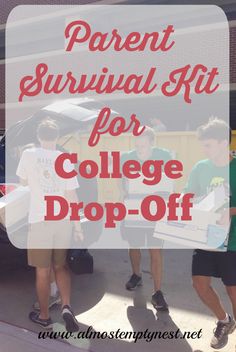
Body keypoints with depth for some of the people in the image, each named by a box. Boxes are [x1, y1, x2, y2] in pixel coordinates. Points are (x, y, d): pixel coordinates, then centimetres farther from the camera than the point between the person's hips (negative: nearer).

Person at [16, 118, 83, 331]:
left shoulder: (29, 155, -4)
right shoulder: (65, 159, -1)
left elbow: (23, 182, 12)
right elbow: (71, 195, -2)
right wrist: (78, 224, 4)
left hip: (40, 220, -2)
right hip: (63, 220, 3)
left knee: (43, 271, 10)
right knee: (61, 266, 20)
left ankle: (44, 317, 25)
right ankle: (66, 307, 6)